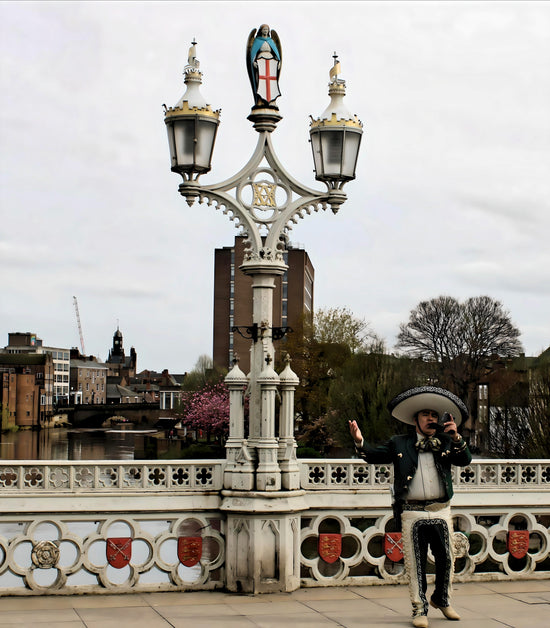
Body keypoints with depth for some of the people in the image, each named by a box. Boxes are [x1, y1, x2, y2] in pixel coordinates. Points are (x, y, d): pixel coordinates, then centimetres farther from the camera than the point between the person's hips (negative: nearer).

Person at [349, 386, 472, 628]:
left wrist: (456, 438, -16)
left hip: (441, 512, 2)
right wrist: (360, 441, -16)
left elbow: (465, 460, -1)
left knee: (446, 560, 9)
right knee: (416, 564, 1)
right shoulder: (400, 444, 8)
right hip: (412, 514, -2)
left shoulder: (445, 444, 12)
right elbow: (374, 456, 3)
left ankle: (442, 599, 33)